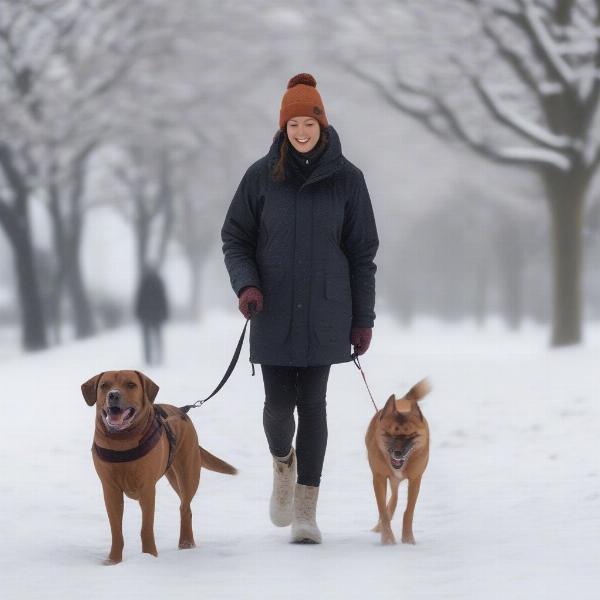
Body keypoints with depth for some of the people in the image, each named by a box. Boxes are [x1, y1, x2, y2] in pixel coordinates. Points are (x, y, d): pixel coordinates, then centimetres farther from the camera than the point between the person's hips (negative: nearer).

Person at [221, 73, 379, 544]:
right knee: (279, 403, -4)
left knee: (313, 404, 0)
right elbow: (235, 238, 6)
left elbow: (361, 253, 3)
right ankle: (283, 463, 30)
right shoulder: (262, 176, 0)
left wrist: (363, 318, 1)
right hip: (274, 312, 0)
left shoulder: (346, 178, 0)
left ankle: (306, 507, 7)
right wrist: (246, 284, -12)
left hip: (324, 314, 0)